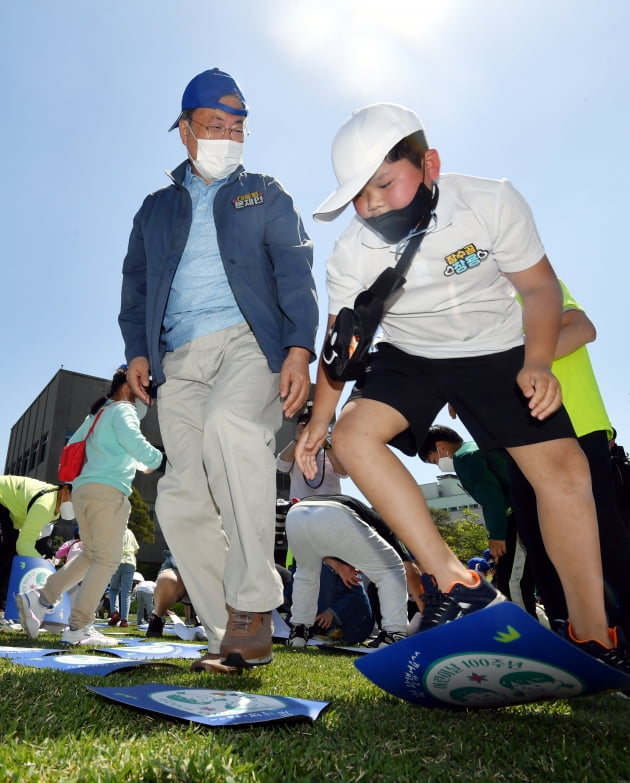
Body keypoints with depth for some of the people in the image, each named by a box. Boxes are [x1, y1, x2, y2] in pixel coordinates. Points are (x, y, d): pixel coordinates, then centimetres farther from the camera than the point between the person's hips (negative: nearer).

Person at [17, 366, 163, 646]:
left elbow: (72, 446, 28)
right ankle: (78, 629, -9)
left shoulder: (96, 415, 26)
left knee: (91, 555, 16)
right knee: (107, 560, -7)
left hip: (82, 488, 9)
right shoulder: (122, 410, -1)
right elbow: (134, 442, -18)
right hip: (108, 490, -9)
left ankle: (40, 599, 8)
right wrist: (157, 461, -3)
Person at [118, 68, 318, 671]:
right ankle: (230, 635, 5)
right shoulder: (157, 208, 28)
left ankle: (253, 604, -25)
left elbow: (295, 274, 6)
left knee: (230, 422, -36)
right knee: (182, 498, -8)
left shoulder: (265, 195, 19)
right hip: (180, 357, 4)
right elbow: (134, 284, 24)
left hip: (249, 338, -3)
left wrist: (299, 348, -11)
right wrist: (137, 350, 6)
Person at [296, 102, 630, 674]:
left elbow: (539, 286, -9)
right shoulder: (350, 254, -14)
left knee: (563, 465, -15)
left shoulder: (492, 202, -19)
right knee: (353, 434, -24)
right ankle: (455, 584, -21)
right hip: (409, 358, 2)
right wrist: (319, 419, -10)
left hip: (496, 352, -1)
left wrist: (537, 362, -25)